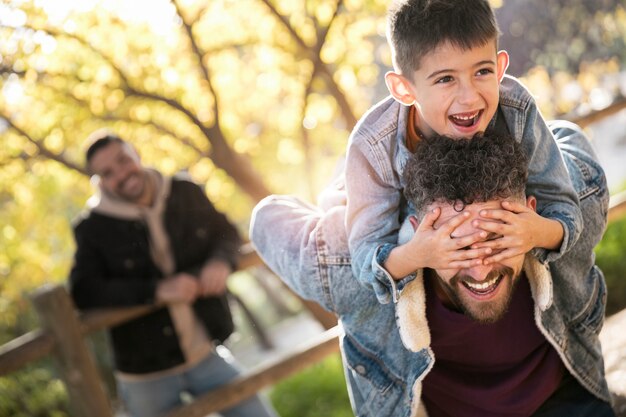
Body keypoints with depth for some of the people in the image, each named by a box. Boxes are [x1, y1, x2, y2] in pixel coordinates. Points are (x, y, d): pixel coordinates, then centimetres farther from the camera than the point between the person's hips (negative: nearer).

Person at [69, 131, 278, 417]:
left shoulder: (185, 193, -2)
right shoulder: (92, 229, -10)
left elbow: (226, 234, 9)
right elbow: (83, 291, -19)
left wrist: (221, 261, -16)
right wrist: (158, 291, -28)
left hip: (206, 355, 2)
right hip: (145, 374, -2)